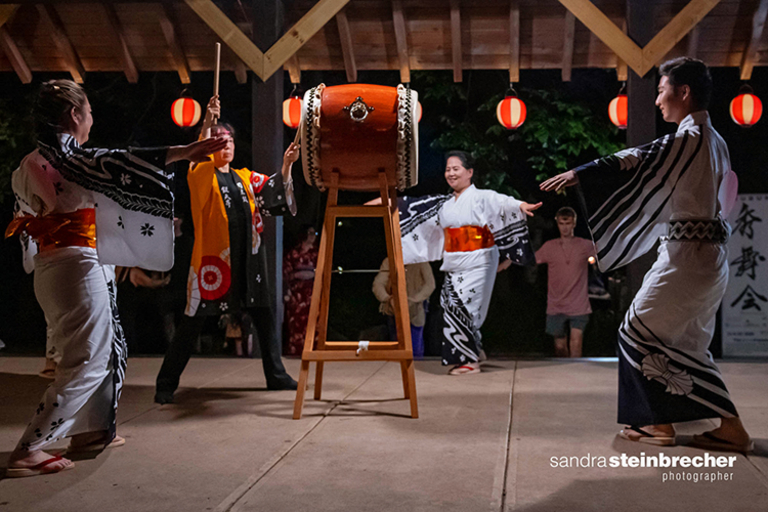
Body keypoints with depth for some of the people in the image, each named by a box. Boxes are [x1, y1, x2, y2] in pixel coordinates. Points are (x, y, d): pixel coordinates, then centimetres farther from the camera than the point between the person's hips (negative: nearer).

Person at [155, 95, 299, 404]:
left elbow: (271, 195, 10)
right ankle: (166, 384, 6)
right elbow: (199, 156, -18)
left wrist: (286, 167, -4)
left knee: (263, 315, 9)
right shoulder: (201, 176, 1)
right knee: (193, 321, -3)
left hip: (248, 257, 5)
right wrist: (207, 124, -31)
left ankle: (276, 375, 21)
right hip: (212, 256, -5)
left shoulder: (245, 178, 17)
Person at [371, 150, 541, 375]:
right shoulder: (444, 204, 15)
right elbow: (415, 207, 21)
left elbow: (501, 202, -23)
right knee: (453, 309, 3)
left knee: (460, 307, -11)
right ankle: (472, 354, 17)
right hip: (453, 266, 7)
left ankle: (470, 360, 1)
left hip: (477, 264, -6)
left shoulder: (482, 197, -4)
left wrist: (521, 206, -42)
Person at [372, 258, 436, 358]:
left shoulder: (420, 262, -7)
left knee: (416, 350, 0)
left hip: (414, 312, -2)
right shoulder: (388, 262, -2)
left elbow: (430, 285, -17)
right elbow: (377, 284, -10)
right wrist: (388, 299, -30)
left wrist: (412, 301, -28)